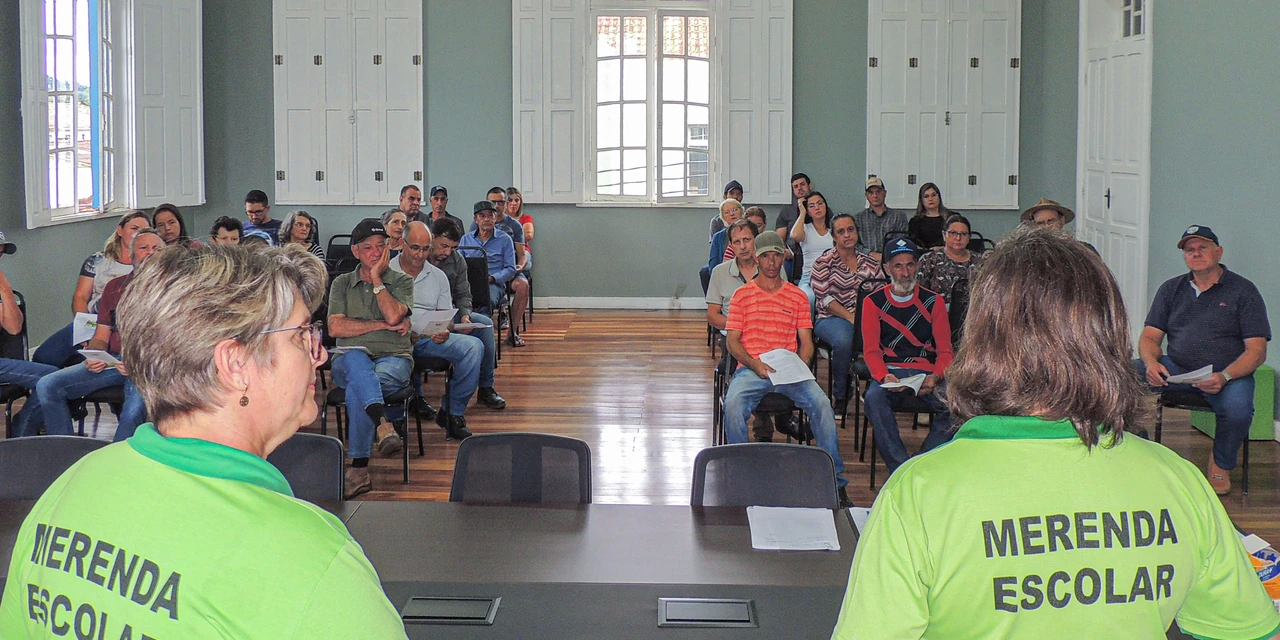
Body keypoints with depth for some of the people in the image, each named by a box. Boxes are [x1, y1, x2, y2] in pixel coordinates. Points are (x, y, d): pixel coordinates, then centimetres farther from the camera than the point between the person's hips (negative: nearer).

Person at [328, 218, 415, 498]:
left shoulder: (402, 282, 13)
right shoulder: (342, 284, 17)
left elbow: (393, 315, -9)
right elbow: (336, 327, 1)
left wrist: (376, 278, -1)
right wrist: (381, 325, -4)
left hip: (394, 359, -1)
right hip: (352, 360, 1)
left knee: (358, 388, -36)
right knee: (356, 360, -39)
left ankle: (359, 469, -38)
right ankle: (383, 424, -63)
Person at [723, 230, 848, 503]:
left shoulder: (797, 296, 14)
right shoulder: (742, 295, 10)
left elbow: (806, 342, 12)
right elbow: (732, 341, 5)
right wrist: (755, 364, -13)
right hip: (751, 368, -1)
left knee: (821, 402, -26)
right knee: (733, 403, -33)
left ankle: (835, 479, -18)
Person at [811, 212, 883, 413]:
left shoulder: (870, 263, 16)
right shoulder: (824, 263, 4)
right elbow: (824, 299, -6)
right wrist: (851, 318, -16)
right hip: (831, 319, -3)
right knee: (843, 340, -37)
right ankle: (839, 396, -16)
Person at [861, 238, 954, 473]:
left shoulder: (933, 301, 7)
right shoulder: (874, 302, 6)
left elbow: (945, 350, 5)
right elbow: (871, 350, 1)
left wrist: (934, 378, -16)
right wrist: (884, 377, -20)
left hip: (928, 372, 1)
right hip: (890, 371, -1)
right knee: (873, 397, -34)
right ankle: (901, 468, -28)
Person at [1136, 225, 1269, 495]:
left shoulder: (1243, 291, 1)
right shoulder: (1171, 289, 13)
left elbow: (1256, 351, -6)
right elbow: (1150, 337, 9)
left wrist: (1224, 377, -25)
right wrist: (1151, 363, -16)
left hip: (1228, 374, -3)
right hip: (1176, 369, 3)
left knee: (1237, 409, -36)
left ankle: (1221, 464, -3)